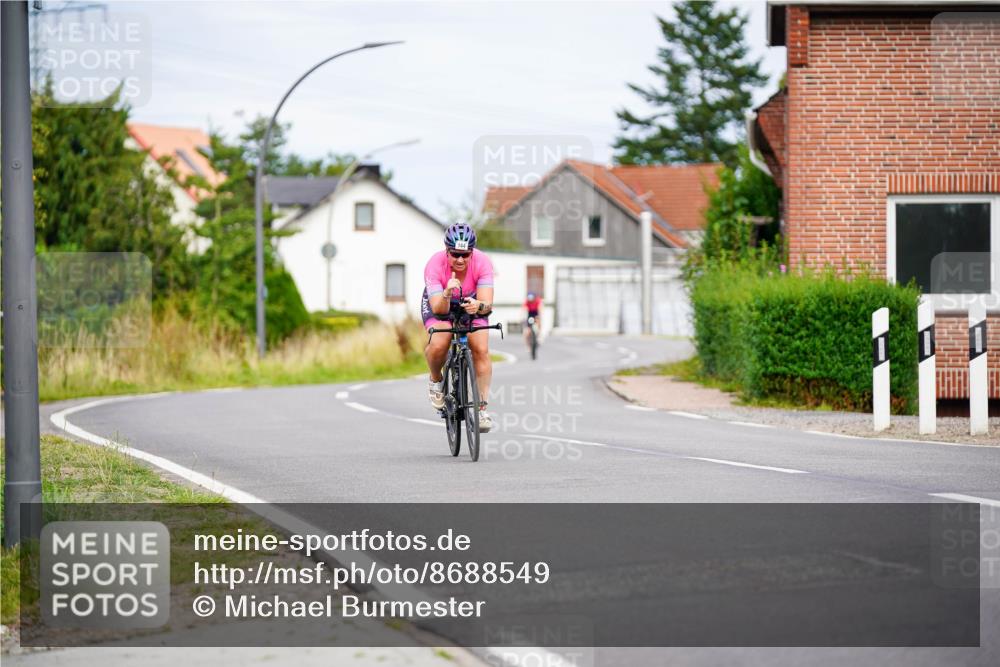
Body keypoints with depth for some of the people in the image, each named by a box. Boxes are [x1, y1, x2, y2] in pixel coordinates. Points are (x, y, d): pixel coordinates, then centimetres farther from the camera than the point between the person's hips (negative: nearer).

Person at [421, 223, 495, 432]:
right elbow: (438, 309, -38)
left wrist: (479, 305, -58)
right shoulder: (435, 265, -34)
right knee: (439, 344, -30)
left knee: (481, 349, -20)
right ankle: (436, 380, 2)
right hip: (439, 304, -1)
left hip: (472, 304, 1)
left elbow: (487, 303, -36)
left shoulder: (482, 262, -31)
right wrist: (447, 294, -59)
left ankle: (481, 408, -9)